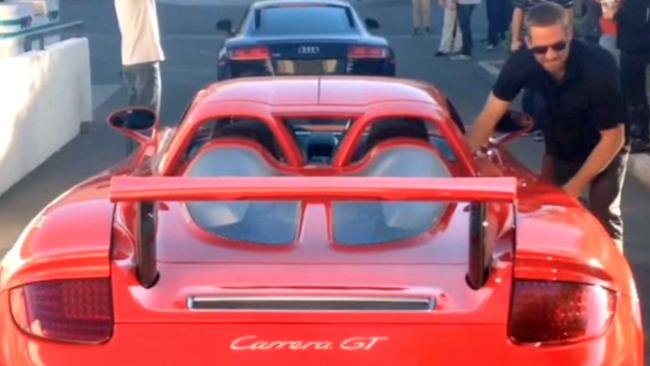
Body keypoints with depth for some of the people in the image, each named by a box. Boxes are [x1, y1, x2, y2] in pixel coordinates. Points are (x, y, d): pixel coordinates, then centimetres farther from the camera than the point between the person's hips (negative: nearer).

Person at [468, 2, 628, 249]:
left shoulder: (598, 66, -35)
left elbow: (613, 138, -27)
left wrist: (575, 186, -25)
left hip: (605, 145, -4)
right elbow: (489, 116, -19)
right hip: (560, 145, 4)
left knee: (603, 217, -11)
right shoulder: (521, 62, -26)